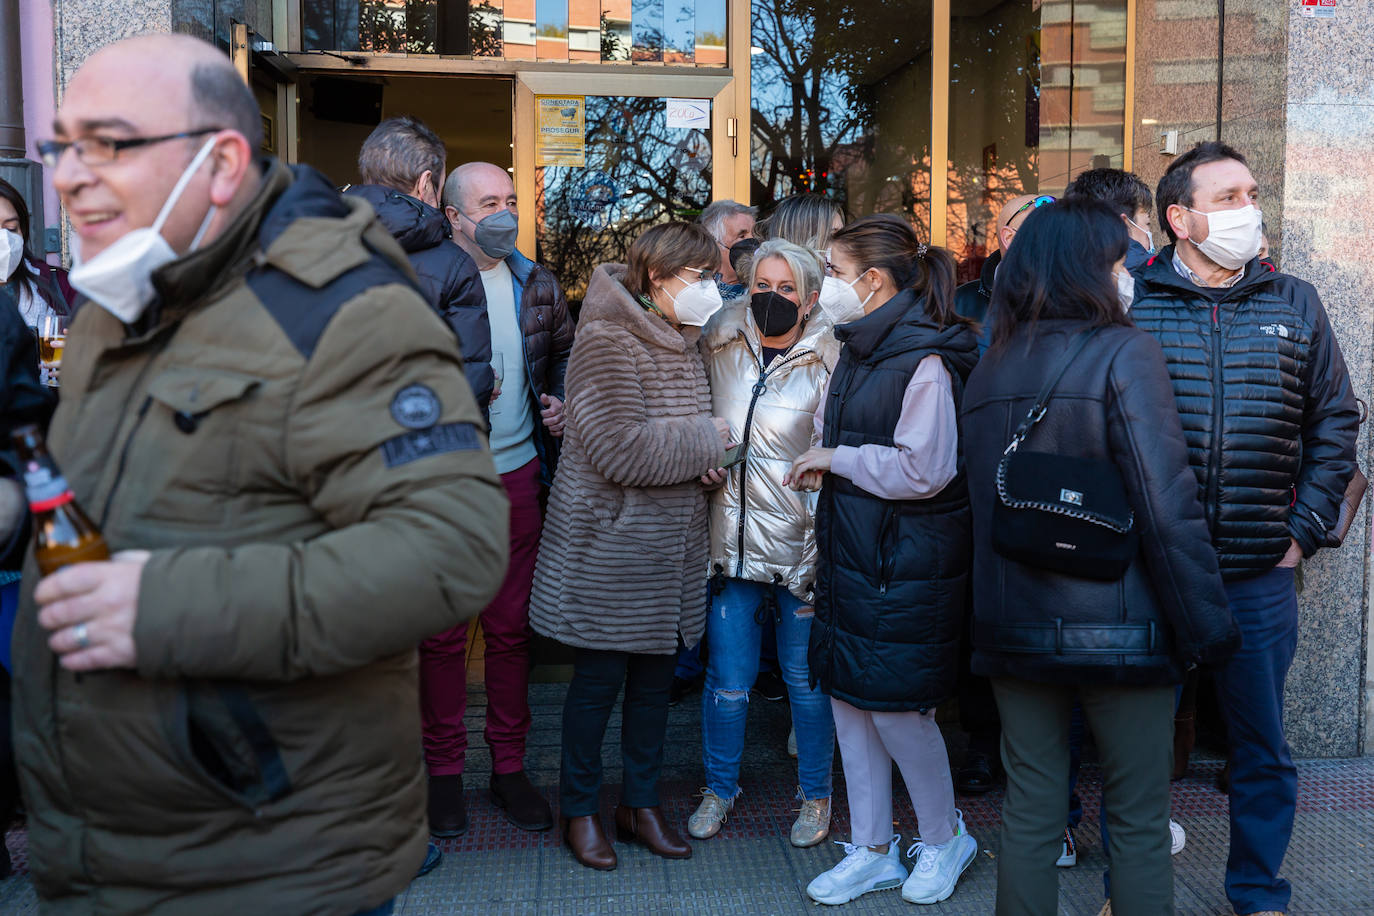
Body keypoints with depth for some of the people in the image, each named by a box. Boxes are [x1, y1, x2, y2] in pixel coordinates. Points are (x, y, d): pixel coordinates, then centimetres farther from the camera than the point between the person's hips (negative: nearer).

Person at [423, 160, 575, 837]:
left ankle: (509, 764, 24)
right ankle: (444, 769, 20)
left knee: (512, 625, 10)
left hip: (517, 474, 4)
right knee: (442, 631, 5)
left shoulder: (536, 285, 8)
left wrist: (559, 402, 6)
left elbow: (565, 350, 23)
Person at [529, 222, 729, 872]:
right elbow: (618, 447, -24)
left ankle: (641, 804, 29)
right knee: (599, 679, 5)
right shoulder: (607, 340, -16)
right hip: (607, 544, -7)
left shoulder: (685, 344, 10)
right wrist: (705, 442, -15)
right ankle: (580, 810, 23)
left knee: (655, 677, 14)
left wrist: (706, 452, -1)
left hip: (670, 548, 7)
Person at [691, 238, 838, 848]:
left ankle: (815, 796, 29)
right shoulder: (722, 347, 5)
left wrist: (826, 545, -11)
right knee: (728, 679, 7)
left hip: (801, 543, -3)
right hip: (733, 540, 3)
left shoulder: (828, 363, -6)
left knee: (806, 679, 9)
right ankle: (720, 789, 29)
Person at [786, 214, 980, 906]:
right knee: (848, 699, 11)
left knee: (896, 706, 0)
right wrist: (822, 462, 3)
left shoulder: (926, 361, -16)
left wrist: (836, 459, -13)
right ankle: (872, 852, 26)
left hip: (906, 561, -9)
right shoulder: (856, 350, 10)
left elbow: (925, 470, -22)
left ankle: (945, 839, 25)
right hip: (851, 551, 9)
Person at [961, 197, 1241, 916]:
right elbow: (1166, 506, -16)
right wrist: (1203, 628, -10)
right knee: (1139, 821, 9)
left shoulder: (987, 371, 6)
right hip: (1118, 631, -5)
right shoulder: (1123, 353, -10)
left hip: (1013, 631, 5)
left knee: (1029, 811, 14)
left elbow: (981, 505, 10)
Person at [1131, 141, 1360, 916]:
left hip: (1261, 577, 3)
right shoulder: (1127, 303, -2)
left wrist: (1306, 531, 3)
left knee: (1262, 745, 13)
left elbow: (1336, 421, 11)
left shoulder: (1295, 305, 7)